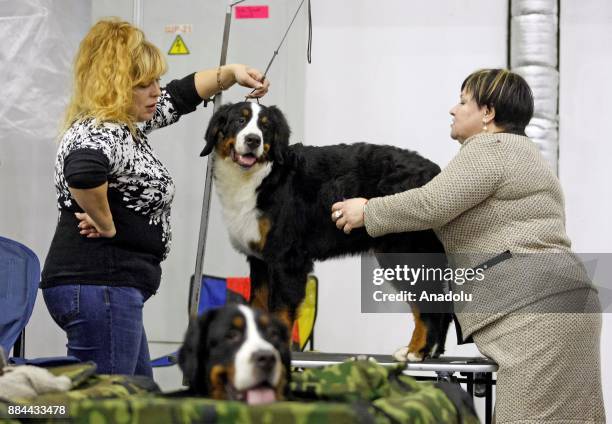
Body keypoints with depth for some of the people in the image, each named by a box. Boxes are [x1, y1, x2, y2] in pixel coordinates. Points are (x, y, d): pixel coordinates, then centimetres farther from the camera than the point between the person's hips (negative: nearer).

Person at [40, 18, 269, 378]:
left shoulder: (128, 121, 14)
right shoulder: (99, 133, -17)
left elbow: (179, 96, 29)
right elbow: (83, 172, -40)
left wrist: (231, 74, 19)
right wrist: (105, 224, -25)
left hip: (114, 288, 11)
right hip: (99, 289, -11)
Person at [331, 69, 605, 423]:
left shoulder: (490, 149, -5)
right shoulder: (520, 152, 27)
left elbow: (429, 205, -11)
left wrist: (368, 213, 2)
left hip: (535, 310, -10)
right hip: (555, 305, 10)